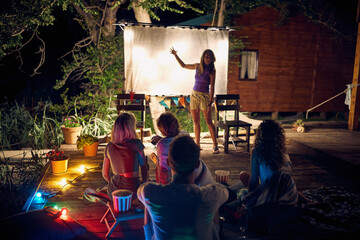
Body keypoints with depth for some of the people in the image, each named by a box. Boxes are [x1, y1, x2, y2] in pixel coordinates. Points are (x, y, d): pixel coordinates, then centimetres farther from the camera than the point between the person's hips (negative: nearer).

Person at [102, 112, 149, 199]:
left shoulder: (109, 147, -1)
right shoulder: (136, 144, -10)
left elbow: (105, 174, 8)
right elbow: (144, 167, 1)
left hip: (113, 192, 4)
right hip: (132, 193, -4)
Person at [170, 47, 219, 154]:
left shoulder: (212, 70, -7)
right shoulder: (197, 66, 6)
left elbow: (212, 86, -10)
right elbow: (183, 65, 21)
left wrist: (210, 101, -16)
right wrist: (175, 55, 18)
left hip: (204, 96, -5)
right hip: (194, 95, 5)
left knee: (208, 122, -6)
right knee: (196, 121, 7)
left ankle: (215, 145, 0)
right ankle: (197, 144, 15)